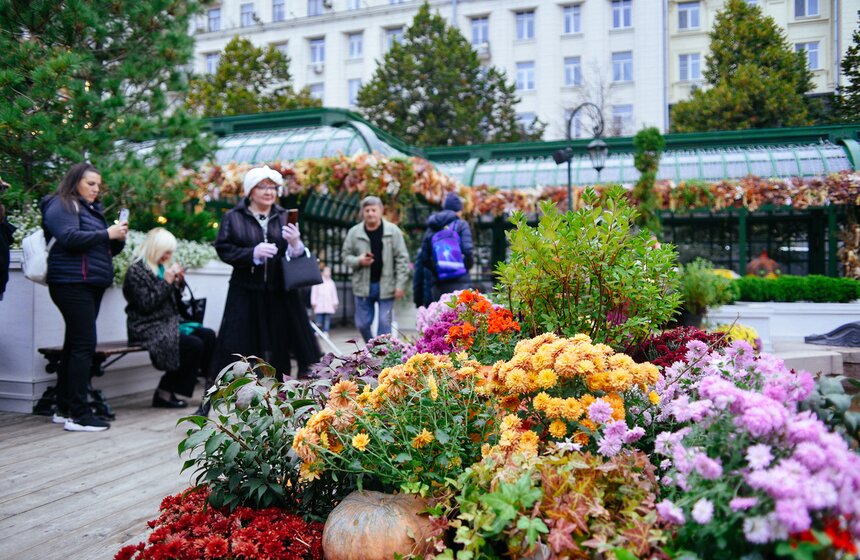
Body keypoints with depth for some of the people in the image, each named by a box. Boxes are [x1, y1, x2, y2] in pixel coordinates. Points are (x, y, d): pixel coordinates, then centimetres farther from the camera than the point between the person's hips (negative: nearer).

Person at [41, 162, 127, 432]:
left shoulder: (92, 209, 23)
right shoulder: (61, 205, -2)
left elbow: (106, 249, 25)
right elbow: (69, 237, -19)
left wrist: (119, 238, 5)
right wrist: (106, 234, -16)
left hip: (92, 284, 9)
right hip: (72, 283, -9)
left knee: (75, 345, 10)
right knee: (84, 344, -13)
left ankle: (64, 409, 16)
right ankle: (78, 415, -12)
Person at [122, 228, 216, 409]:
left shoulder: (162, 268, 14)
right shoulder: (136, 271, -9)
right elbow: (146, 304, -18)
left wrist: (178, 283, 2)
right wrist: (166, 282, -19)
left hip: (168, 324, 8)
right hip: (148, 330, -8)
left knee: (208, 335, -10)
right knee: (194, 344, -23)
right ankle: (164, 394, -12)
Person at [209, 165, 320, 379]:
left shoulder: (284, 217, 9)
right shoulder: (233, 218, 2)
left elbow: (300, 254, 7)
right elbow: (224, 250, -4)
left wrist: (295, 244, -16)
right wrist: (253, 253, -17)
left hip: (280, 292, 2)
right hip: (246, 293, -2)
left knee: (280, 344, 6)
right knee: (240, 345, -1)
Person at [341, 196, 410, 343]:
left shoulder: (393, 231, -3)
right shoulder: (354, 232, 2)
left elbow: (402, 259, -3)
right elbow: (345, 256, 9)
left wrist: (401, 284, -9)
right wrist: (358, 261, -13)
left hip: (386, 285, -2)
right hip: (363, 285, 2)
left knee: (384, 323, -1)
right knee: (362, 323, 9)